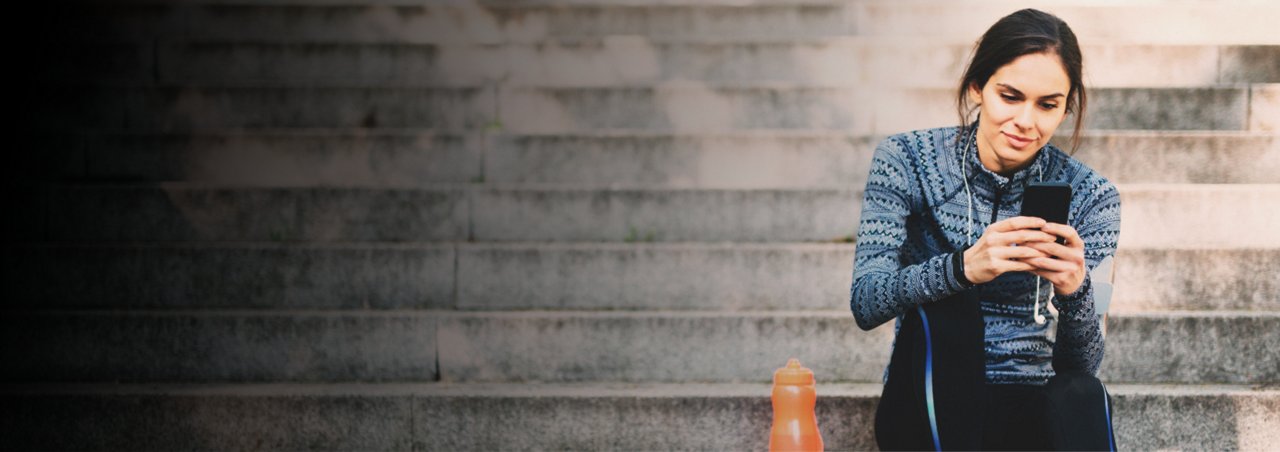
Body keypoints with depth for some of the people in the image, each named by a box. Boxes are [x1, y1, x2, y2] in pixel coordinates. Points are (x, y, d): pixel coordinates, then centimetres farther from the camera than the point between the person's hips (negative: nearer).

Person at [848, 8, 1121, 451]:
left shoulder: (1088, 196, -3)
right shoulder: (907, 160, -5)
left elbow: (1082, 364, -8)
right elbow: (865, 303, -17)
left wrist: (1075, 290, -31)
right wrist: (963, 267, -35)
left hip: (1028, 406, 0)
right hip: (931, 409, 0)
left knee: (1083, 398, -32)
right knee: (942, 304, -28)